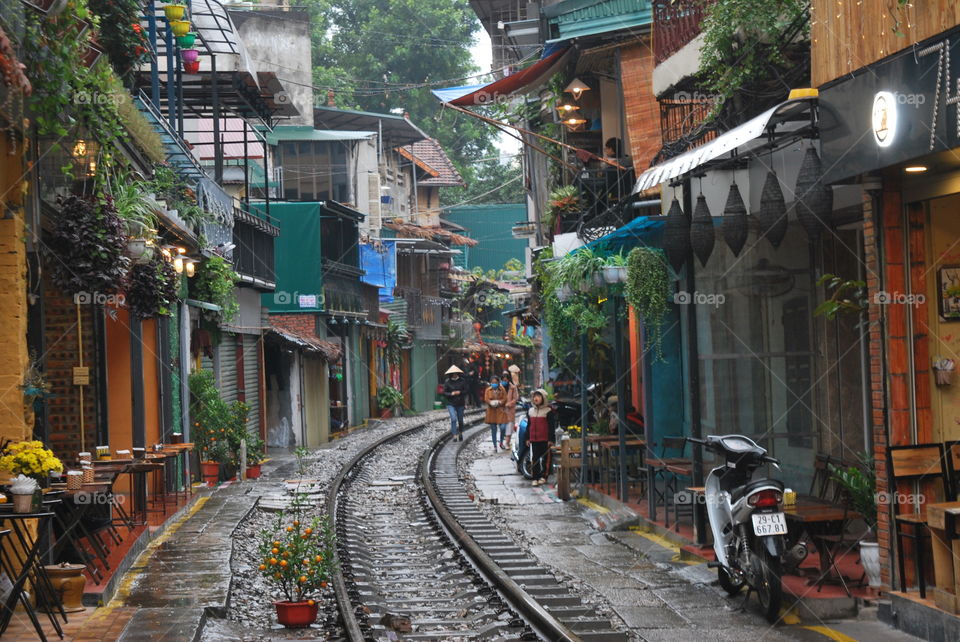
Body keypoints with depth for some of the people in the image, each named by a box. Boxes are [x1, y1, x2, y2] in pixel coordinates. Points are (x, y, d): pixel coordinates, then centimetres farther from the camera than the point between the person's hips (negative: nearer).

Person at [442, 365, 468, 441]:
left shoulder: (462, 381, 0)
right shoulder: (447, 382, -2)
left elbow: (466, 391, 0)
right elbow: (444, 393, -2)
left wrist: (460, 392, -19)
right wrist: (451, 394, -19)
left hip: (460, 403, 2)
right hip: (451, 403, -2)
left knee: (460, 420, 12)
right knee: (453, 419, -16)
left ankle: (460, 433, 35)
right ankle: (455, 435, -14)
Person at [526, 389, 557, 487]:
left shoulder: (548, 411, -5)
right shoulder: (530, 411, 12)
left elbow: (551, 426, -7)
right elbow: (529, 426, 17)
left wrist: (550, 439, -11)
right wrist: (528, 438, 13)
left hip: (544, 440, -5)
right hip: (534, 440, 5)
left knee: (545, 458, 2)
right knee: (535, 459, 5)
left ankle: (543, 476, 10)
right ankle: (535, 478, 8)